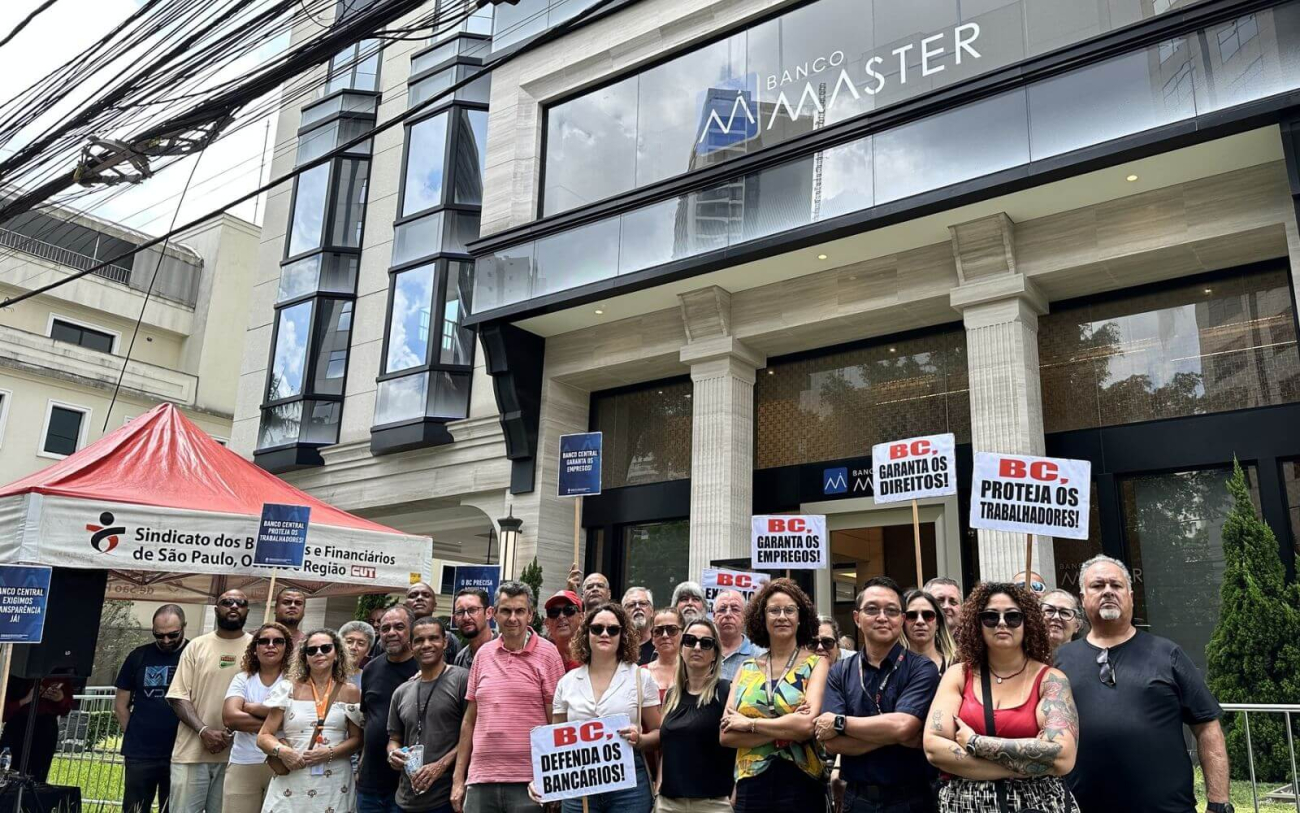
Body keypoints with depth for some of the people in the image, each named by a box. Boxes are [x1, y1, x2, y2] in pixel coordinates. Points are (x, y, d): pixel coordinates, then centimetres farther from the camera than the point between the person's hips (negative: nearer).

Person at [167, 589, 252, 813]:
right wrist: (204, 731, -13)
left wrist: (233, 733, -10)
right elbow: (178, 696, 1)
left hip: (235, 754, 0)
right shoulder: (197, 646, 6)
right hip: (192, 751, 0)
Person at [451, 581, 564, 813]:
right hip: (481, 781, 4)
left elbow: (557, 723, -3)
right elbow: (469, 720, 13)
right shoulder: (483, 654, 9)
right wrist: (458, 778, 11)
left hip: (528, 783, -3)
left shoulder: (547, 654, -3)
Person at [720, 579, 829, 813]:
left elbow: (807, 724, -18)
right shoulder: (746, 668, 7)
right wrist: (786, 728, -14)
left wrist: (749, 724, -9)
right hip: (750, 785, 3)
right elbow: (727, 735, -3)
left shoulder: (816, 664, -2)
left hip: (801, 785, -3)